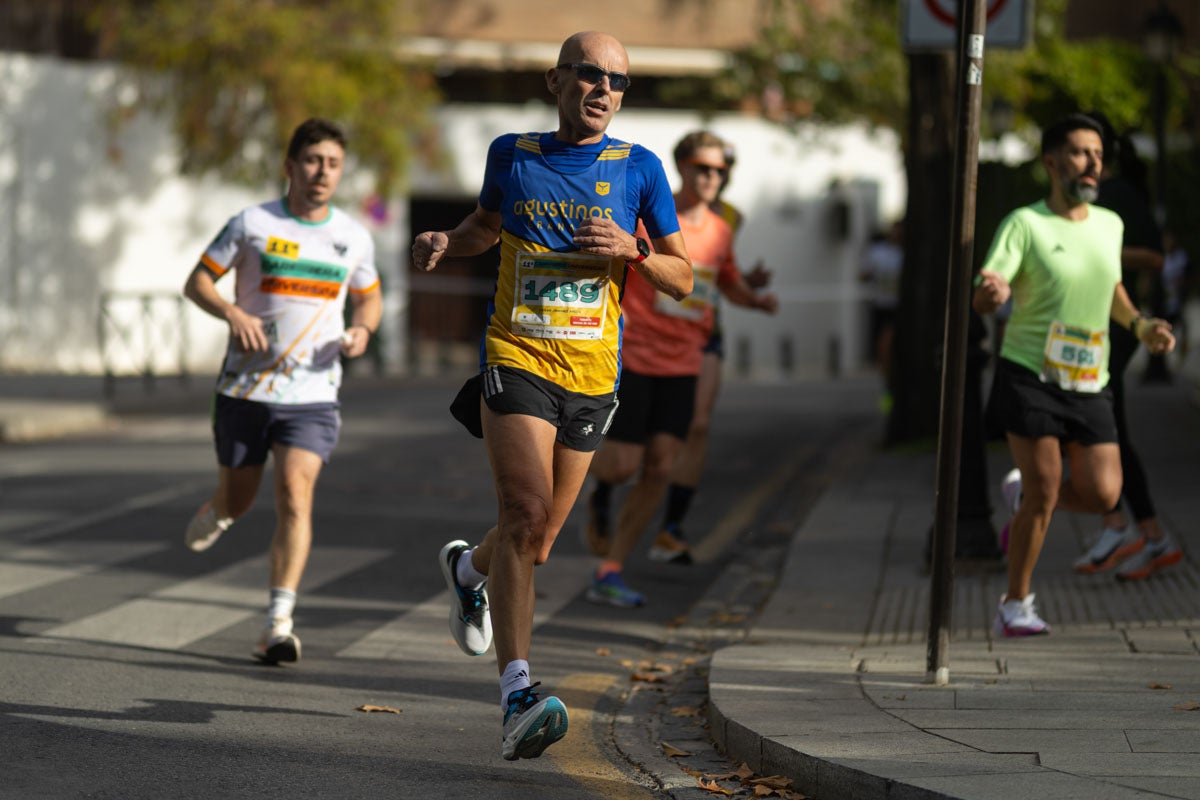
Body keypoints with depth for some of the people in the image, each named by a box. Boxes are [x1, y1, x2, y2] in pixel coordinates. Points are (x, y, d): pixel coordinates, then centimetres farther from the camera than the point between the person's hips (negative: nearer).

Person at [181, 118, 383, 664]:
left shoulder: (353, 237, 4)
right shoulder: (253, 224, -4)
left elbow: (369, 297, 20)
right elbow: (197, 281, 1)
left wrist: (362, 329, -3)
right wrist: (233, 313, -19)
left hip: (312, 395, 0)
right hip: (245, 388, 0)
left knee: (295, 496, -17)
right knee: (237, 500, 11)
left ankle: (279, 624, -18)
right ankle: (217, 514, 51)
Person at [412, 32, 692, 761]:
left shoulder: (638, 168, 3)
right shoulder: (512, 154, 5)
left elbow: (682, 279, 6)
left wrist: (632, 250, -13)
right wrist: (445, 243, 5)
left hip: (592, 376, 2)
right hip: (515, 361, -2)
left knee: (536, 545, 12)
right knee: (527, 510, -24)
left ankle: (469, 568, 49)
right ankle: (519, 695, -31)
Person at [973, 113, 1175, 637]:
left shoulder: (1109, 224, 8)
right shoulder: (1024, 225, -9)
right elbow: (981, 298, -19)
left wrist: (1140, 326, 11)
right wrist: (991, 292, -42)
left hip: (1090, 385, 5)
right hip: (1030, 377, -5)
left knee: (1102, 495, -6)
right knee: (1045, 489, -10)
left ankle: (1023, 495, 26)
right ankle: (1015, 605, 7)